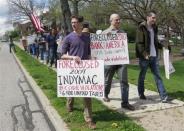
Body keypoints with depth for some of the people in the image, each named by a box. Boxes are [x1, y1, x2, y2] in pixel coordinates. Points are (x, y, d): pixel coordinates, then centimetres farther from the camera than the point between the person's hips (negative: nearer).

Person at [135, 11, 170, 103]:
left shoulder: (154, 28, 13)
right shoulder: (141, 28, -8)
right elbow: (139, 43, -14)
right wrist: (144, 54, -22)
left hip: (154, 56, 6)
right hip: (144, 57, -6)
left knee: (158, 76, 4)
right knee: (142, 76, 8)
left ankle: (163, 96, 5)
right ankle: (141, 94, 23)